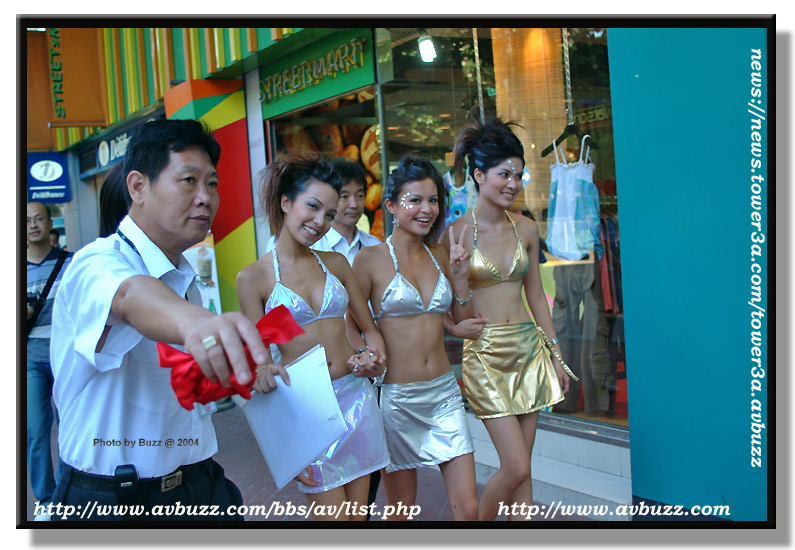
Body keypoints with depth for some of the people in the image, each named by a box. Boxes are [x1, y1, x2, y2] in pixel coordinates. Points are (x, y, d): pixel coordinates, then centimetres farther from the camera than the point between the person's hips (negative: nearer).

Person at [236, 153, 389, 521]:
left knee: (358, 515, 13)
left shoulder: (335, 263, 6)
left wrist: (373, 356, -8)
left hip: (356, 397, 4)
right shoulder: (254, 277, -6)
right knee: (334, 518, 1)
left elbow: (369, 329, 15)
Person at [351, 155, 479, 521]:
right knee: (400, 511, 11)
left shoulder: (439, 256, 8)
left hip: (444, 394, 4)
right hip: (396, 397, -4)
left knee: (468, 508, 2)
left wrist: (461, 276, 0)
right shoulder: (370, 259, -7)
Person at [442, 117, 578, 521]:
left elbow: (535, 296, 11)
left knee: (521, 470, 9)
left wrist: (555, 355, 11)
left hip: (528, 348, 5)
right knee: (515, 468, -5)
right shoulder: (457, 233, -8)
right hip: (484, 352, -4)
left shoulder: (526, 229, 6)